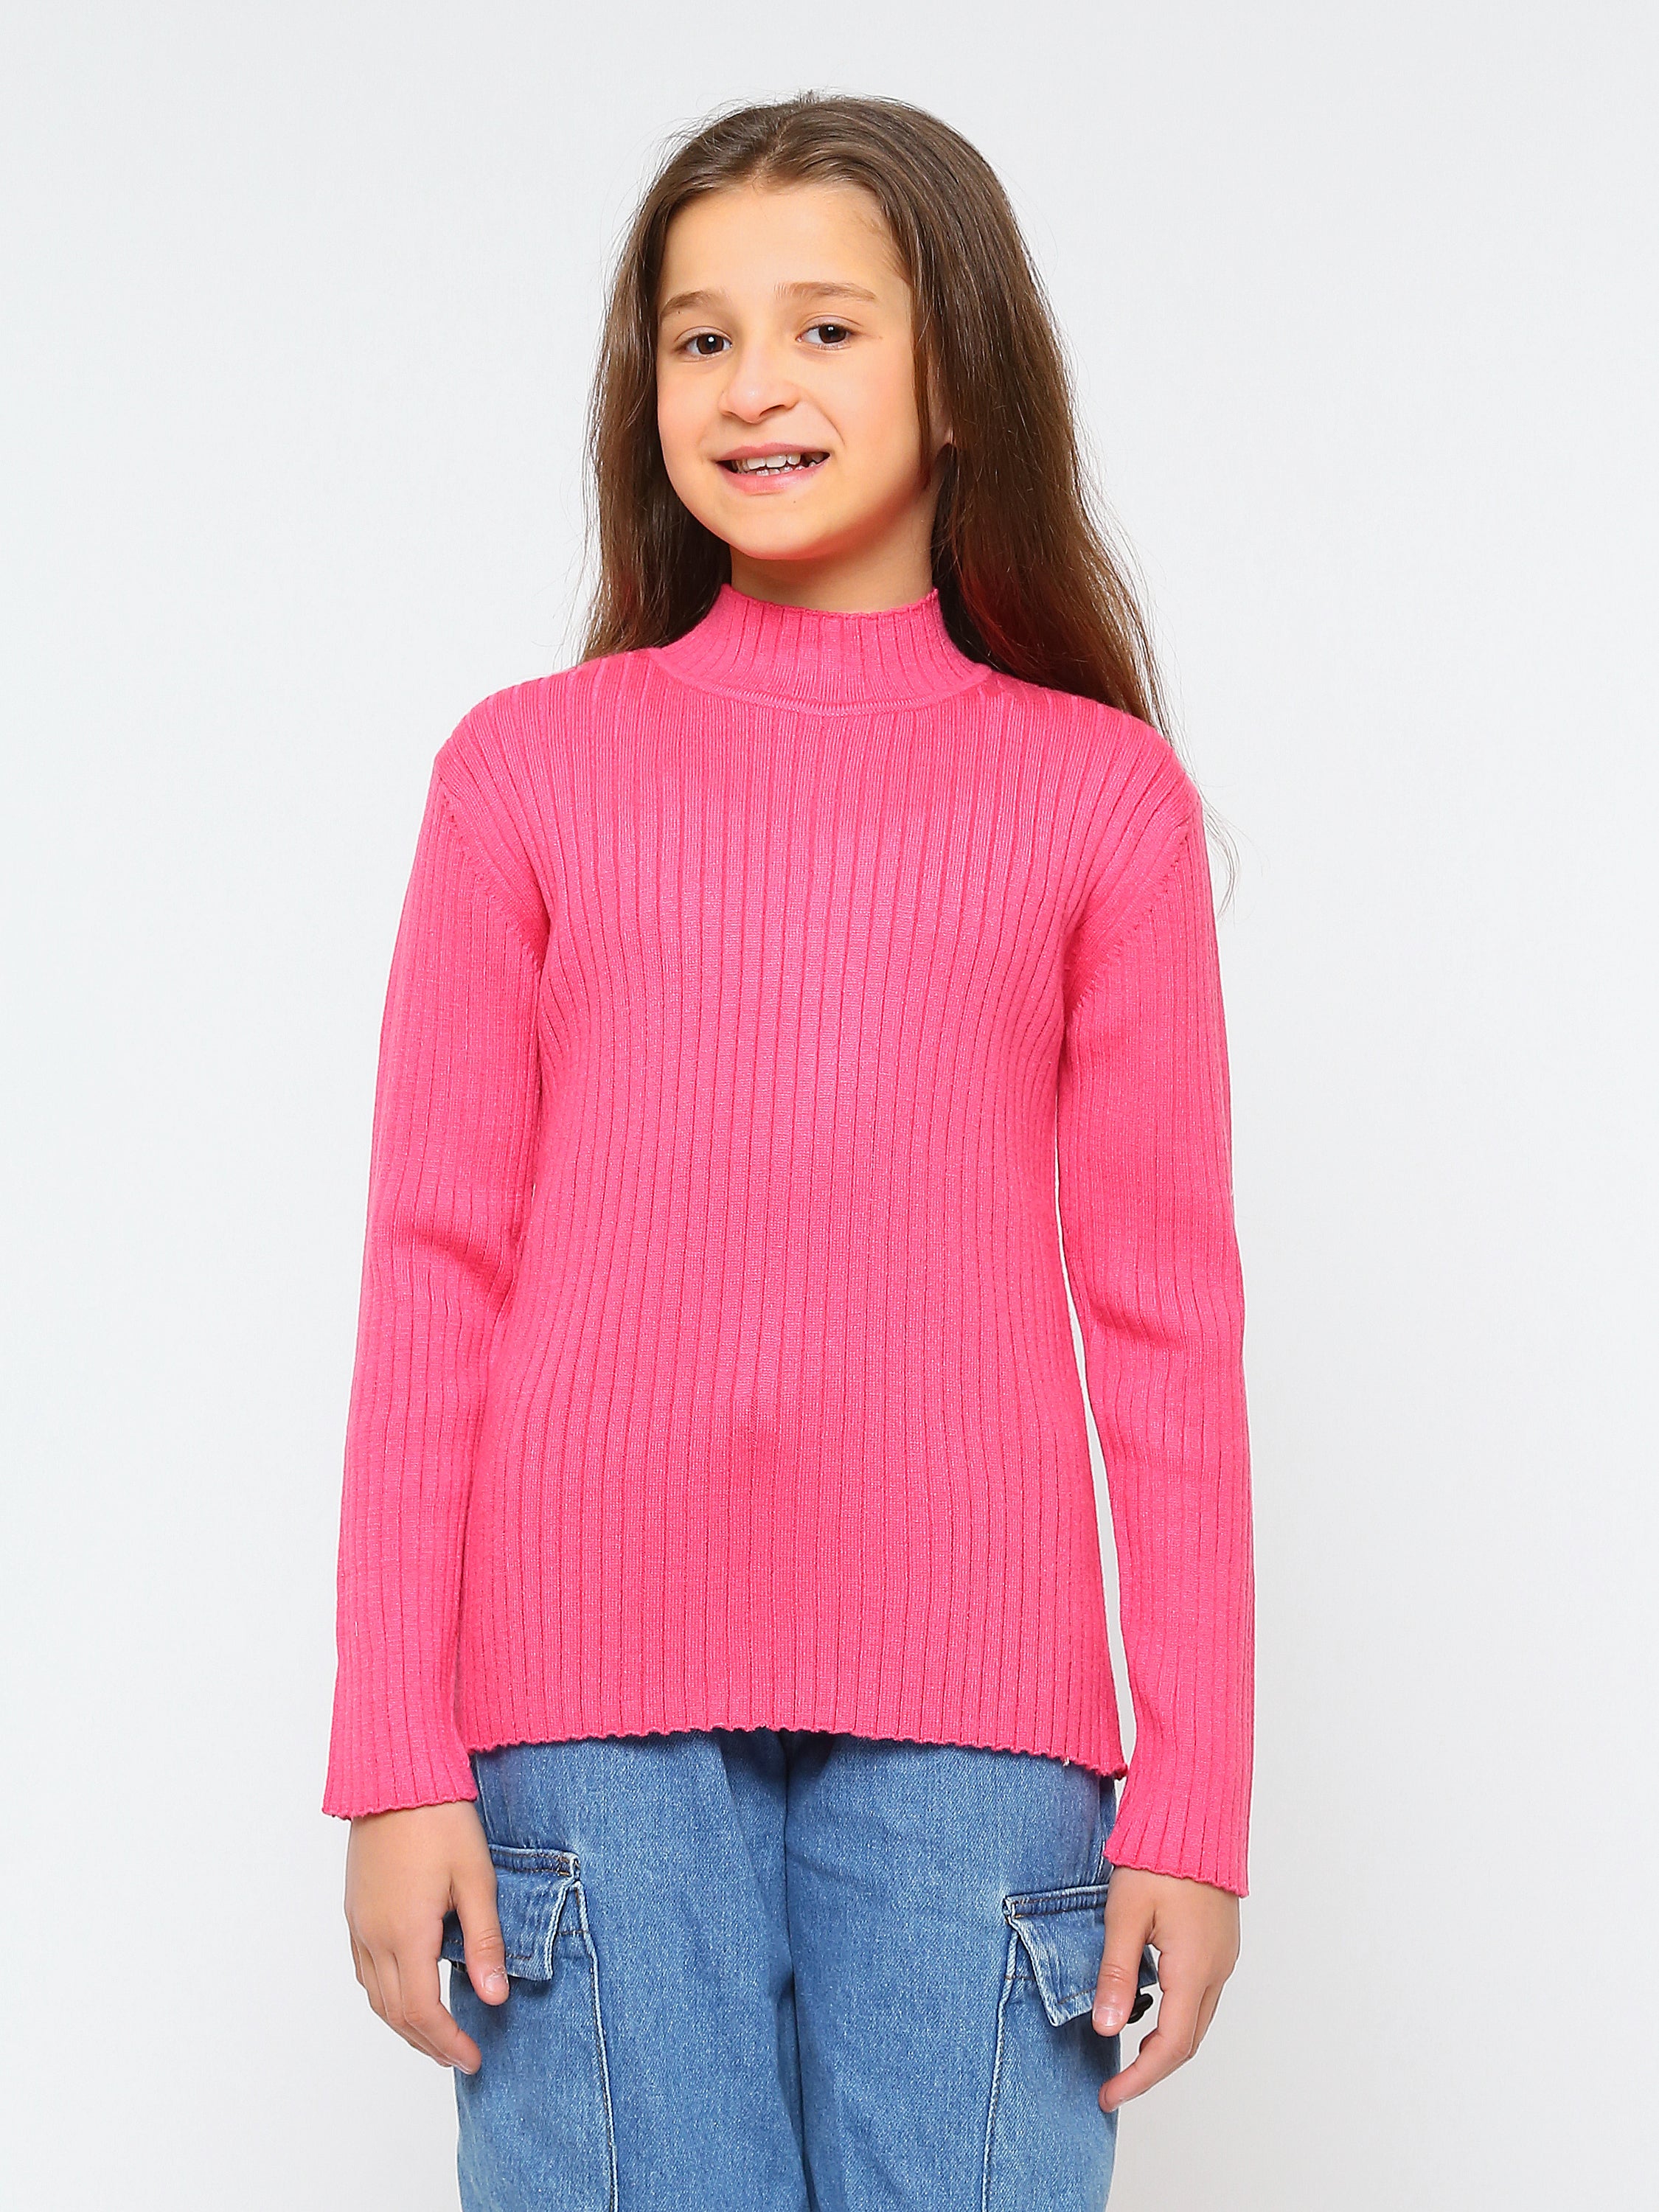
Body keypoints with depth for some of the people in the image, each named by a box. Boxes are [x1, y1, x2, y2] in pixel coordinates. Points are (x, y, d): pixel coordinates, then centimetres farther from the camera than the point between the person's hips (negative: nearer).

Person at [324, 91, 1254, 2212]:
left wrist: (1194, 1796, 1)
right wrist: (395, 1762, 0)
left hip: (965, 1710, 0)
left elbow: (1164, 1307, 5)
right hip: (586, 1691, 0)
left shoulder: (1099, 796, 6)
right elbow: (434, 1272, 5)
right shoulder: (527, 768, 7)